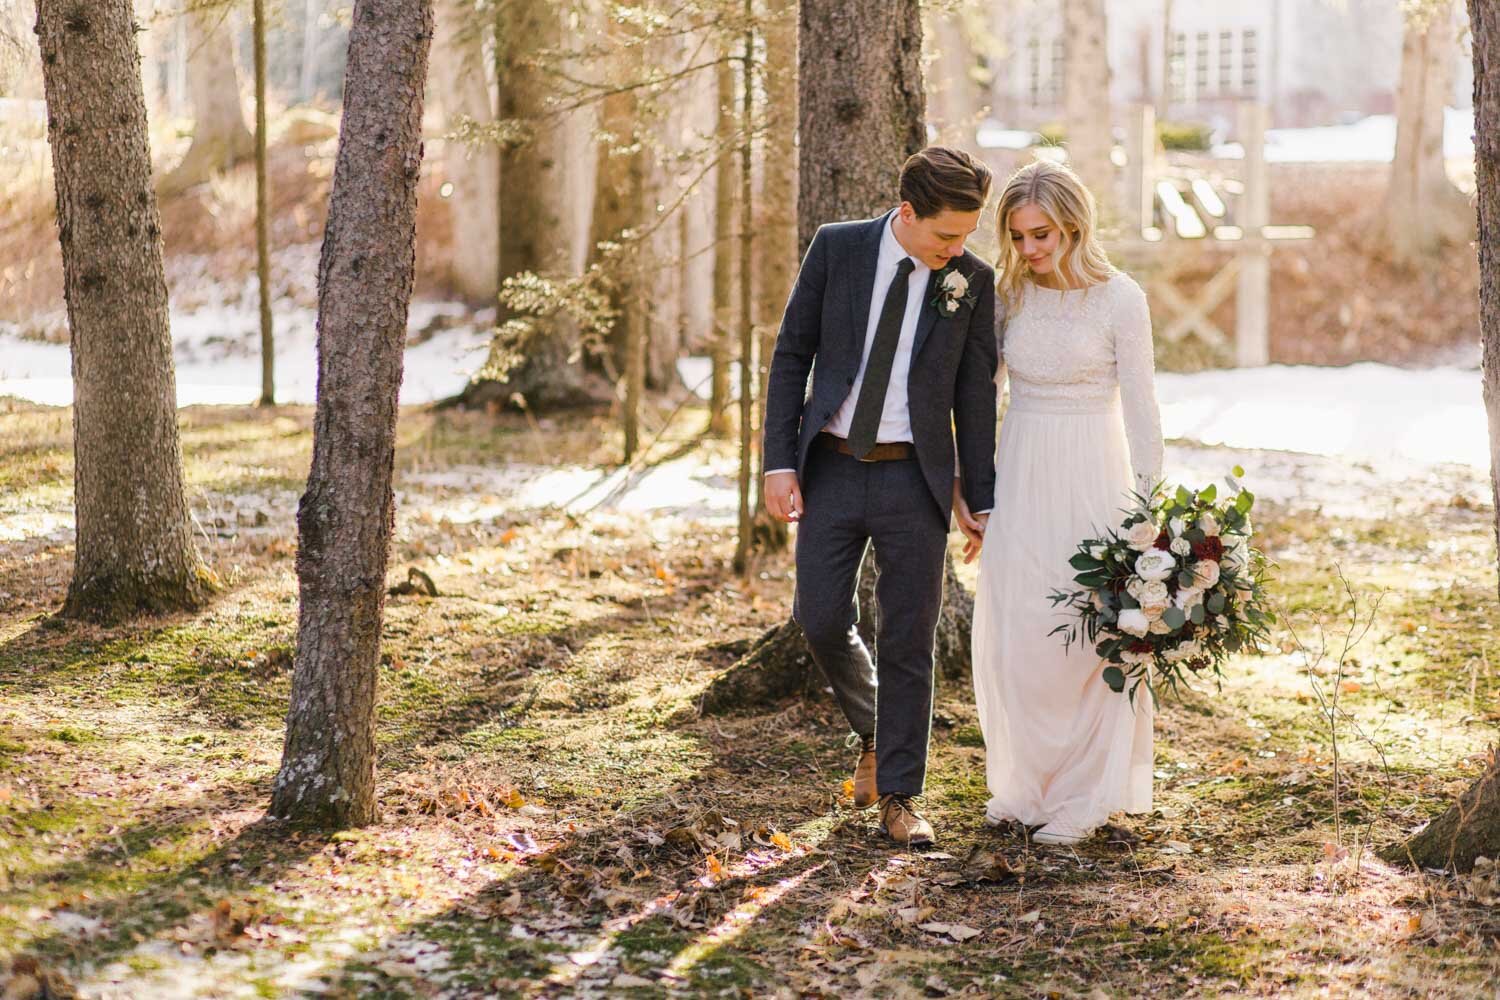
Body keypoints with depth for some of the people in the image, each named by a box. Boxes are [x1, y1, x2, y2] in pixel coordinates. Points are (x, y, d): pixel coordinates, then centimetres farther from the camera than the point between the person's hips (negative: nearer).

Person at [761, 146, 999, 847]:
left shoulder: (973, 280, -2)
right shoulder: (837, 248, -3)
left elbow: (974, 394, 5)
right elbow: (791, 355, 1)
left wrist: (980, 499, 5)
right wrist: (780, 462, -6)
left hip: (914, 477, 0)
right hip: (832, 468, 1)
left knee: (909, 641, 1)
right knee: (821, 619, 0)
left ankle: (898, 797, 10)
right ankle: (875, 735, 28)